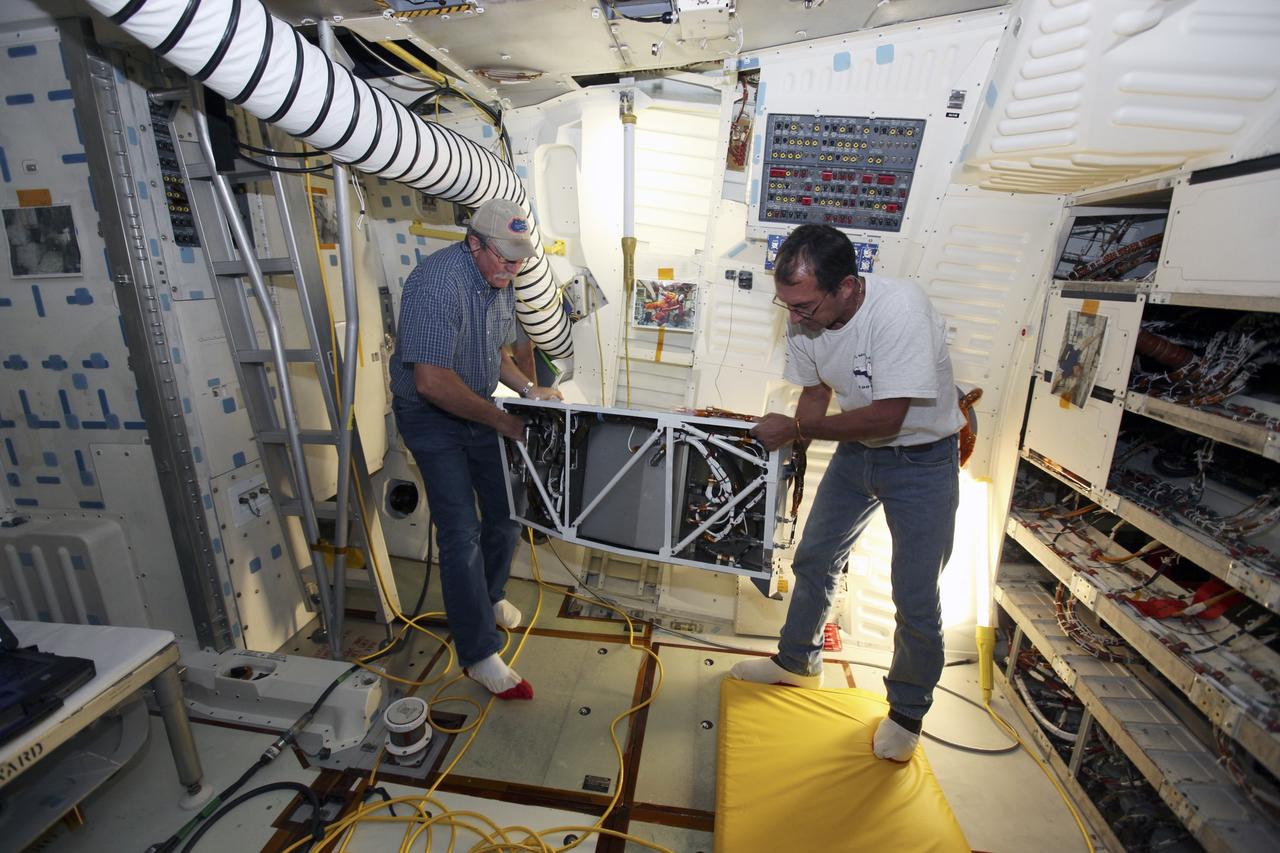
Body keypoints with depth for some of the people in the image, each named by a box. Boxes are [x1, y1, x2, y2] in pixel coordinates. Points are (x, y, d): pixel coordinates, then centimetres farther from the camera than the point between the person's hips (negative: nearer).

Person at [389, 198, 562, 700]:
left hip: (479, 409, 8)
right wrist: (503, 422, -24)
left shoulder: (501, 281, 2)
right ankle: (479, 653, 5)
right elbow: (432, 382, -33)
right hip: (432, 417, -8)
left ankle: (489, 596, 39)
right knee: (462, 532, -9)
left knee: (506, 511, 12)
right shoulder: (438, 282, -27)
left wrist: (528, 389, -2)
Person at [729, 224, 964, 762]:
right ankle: (797, 662, 38)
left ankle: (908, 709, 27)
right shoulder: (804, 320, -13)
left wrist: (795, 428, -26)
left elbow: (886, 417, -33)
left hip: (921, 458, -5)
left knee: (915, 598, 0)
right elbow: (815, 394, 0)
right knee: (813, 561, 14)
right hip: (856, 450, 6)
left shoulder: (900, 309, -32)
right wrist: (786, 442, -15)